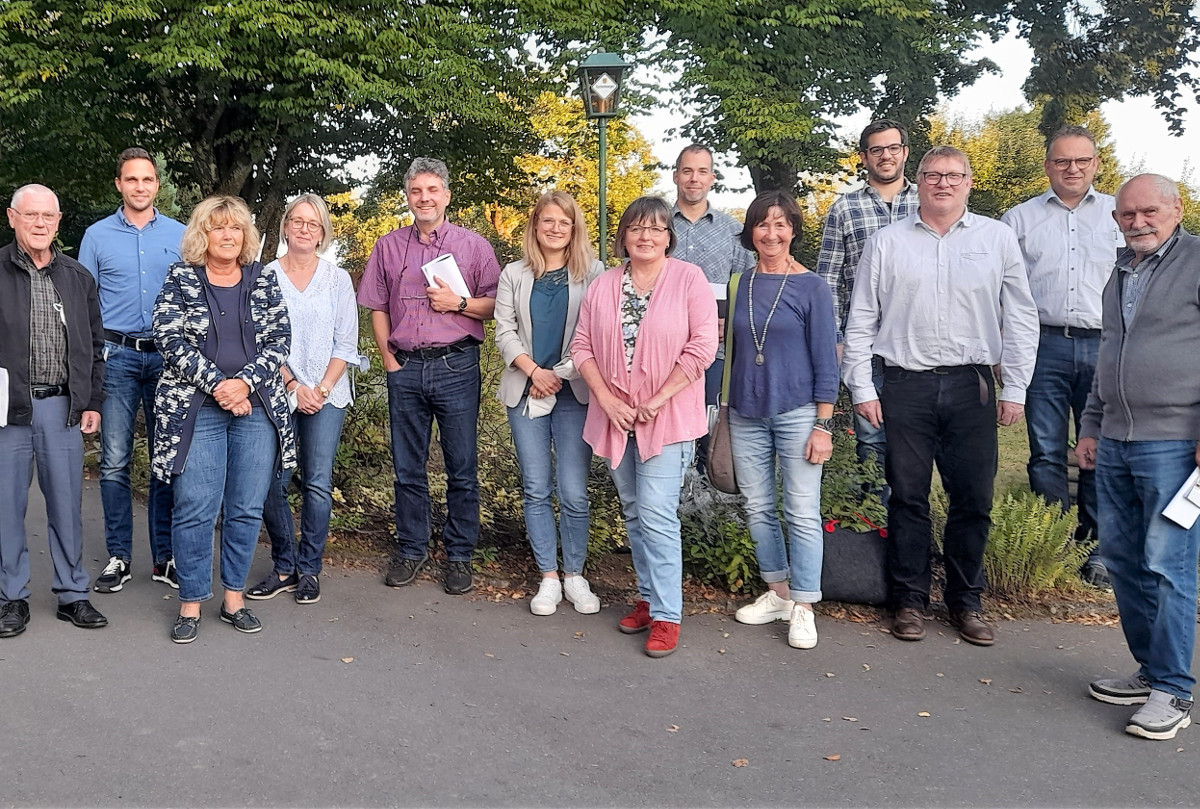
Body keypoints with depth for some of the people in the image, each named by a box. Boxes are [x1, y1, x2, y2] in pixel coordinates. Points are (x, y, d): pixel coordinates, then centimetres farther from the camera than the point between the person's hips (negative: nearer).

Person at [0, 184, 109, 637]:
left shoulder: (78, 278, 11)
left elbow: (95, 344, 15)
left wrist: (92, 402, 9)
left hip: (62, 407, 2)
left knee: (66, 503, 7)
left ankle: (73, 594, 18)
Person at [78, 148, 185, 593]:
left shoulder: (180, 236, 8)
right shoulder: (97, 236, 7)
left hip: (168, 356, 1)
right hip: (117, 357, 0)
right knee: (115, 461, -2)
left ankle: (165, 557, 13)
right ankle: (118, 557, 9)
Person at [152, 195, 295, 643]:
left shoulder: (264, 281, 8)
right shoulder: (180, 279, 2)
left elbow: (279, 339, 2)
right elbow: (170, 341, -6)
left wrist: (245, 382, -12)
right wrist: (216, 385, -14)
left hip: (256, 407, 2)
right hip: (195, 408, -2)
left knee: (248, 509, 5)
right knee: (195, 509, -3)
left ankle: (234, 595, 18)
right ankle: (191, 602, 9)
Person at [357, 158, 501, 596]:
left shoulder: (474, 246, 3)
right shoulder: (388, 247, 11)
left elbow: (497, 305, 3)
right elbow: (377, 307, 14)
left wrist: (459, 303, -13)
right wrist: (389, 358, 5)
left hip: (457, 366, -2)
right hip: (405, 367, 3)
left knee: (462, 468, 2)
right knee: (407, 468, 9)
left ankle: (459, 556, 14)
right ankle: (411, 551, 23)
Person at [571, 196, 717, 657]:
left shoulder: (689, 280, -4)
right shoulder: (603, 286, 8)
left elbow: (702, 347, -10)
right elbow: (582, 347, 6)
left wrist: (657, 400, -13)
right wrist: (607, 400, -7)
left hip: (668, 419, -5)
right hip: (615, 418, 5)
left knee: (657, 515, -9)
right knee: (633, 513, 13)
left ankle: (666, 616, 0)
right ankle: (648, 597, 27)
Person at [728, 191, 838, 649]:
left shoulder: (811, 288, -4)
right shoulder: (741, 285, 7)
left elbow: (826, 362, -4)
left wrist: (823, 426, -9)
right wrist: (725, 409, 13)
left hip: (796, 414, -4)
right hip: (746, 416, 4)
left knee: (802, 513, -2)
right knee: (757, 509, 10)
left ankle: (803, 608, 8)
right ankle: (778, 592, 25)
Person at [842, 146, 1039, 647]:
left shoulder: (998, 238, 7)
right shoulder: (886, 243, 6)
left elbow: (1020, 318, 7)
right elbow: (860, 321, 6)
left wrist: (1016, 388, 2)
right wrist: (862, 388, 0)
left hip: (971, 385, 1)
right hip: (905, 385, 0)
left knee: (973, 498, 4)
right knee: (908, 497, 4)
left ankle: (966, 601, 20)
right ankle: (909, 600, 17)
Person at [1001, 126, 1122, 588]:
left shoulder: (1119, 215, 11)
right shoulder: (1020, 219, 11)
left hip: (1105, 346, 0)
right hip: (1044, 345, 0)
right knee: (1047, 452, 2)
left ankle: (1101, 549, 10)